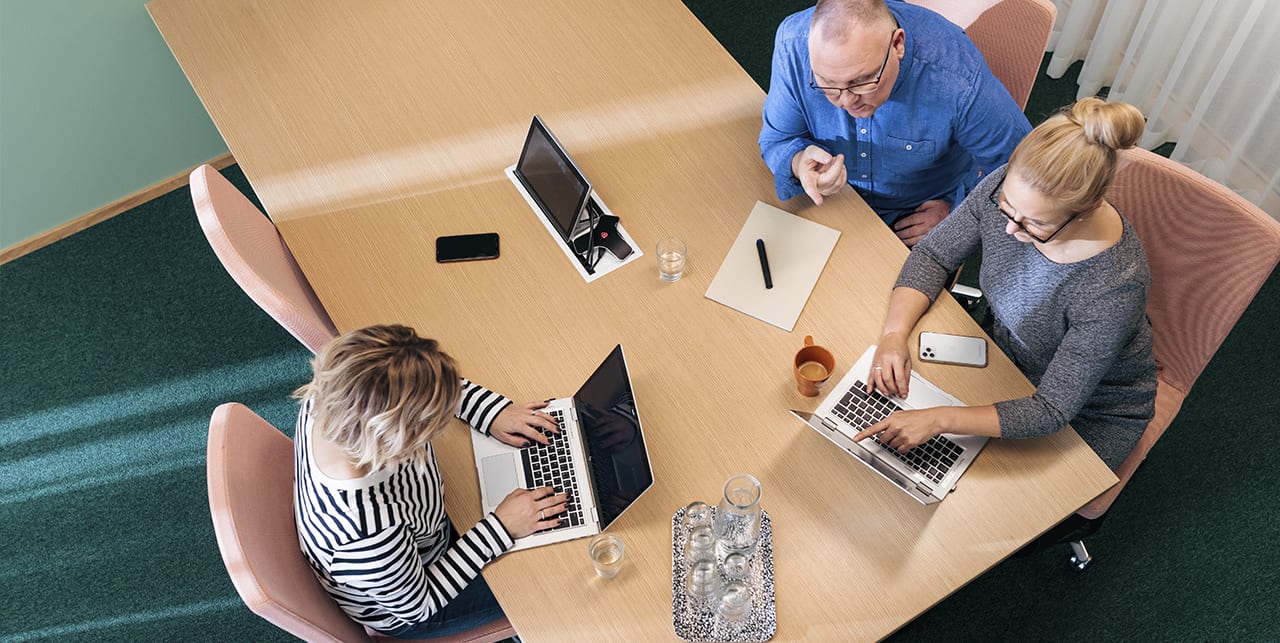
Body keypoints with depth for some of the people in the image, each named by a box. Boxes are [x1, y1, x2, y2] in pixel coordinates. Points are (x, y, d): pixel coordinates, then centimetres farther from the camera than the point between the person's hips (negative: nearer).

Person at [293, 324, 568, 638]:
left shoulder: (326, 399, -30)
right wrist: (501, 527, -24)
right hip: (401, 612, -6)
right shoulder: (369, 532, -48)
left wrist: (494, 412, -16)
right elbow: (416, 606, -25)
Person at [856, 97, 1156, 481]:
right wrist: (895, 334, -25)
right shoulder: (1007, 189, -25)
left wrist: (938, 421, -41)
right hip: (1008, 355, 5)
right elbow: (932, 256, -9)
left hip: (1092, 416, -5)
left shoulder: (1116, 287, -39)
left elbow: (1052, 412, -32)